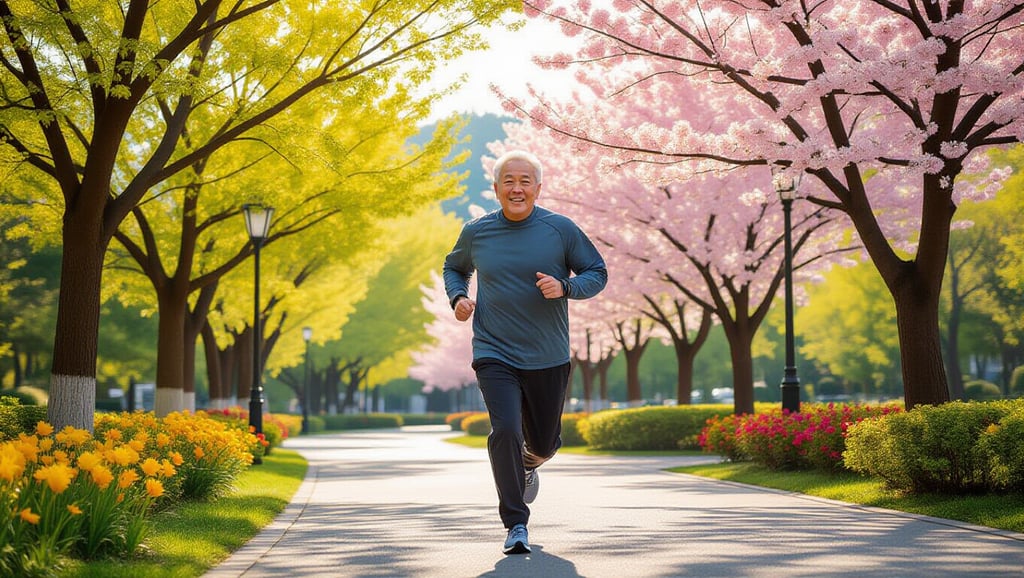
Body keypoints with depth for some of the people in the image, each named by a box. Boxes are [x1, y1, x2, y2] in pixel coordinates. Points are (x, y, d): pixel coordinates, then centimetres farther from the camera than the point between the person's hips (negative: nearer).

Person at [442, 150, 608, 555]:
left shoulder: (560, 229, -5)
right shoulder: (476, 233, 0)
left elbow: (597, 273, 2)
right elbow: (454, 267, 20)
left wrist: (565, 287, -18)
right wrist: (458, 297, -1)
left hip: (549, 358, 1)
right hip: (494, 355, -1)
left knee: (544, 442, 15)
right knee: (505, 431, -20)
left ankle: (528, 464, 54)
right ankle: (516, 525, -9)